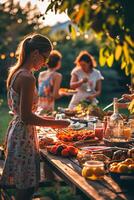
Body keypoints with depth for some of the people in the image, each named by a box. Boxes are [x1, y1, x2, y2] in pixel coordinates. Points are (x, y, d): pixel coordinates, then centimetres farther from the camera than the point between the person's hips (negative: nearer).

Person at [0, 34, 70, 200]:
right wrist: (54, 123, -12)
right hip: (24, 135, -10)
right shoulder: (28, 78, -20)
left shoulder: (15, 72, 9)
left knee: (23, 186, 18)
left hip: (16, 130, 10)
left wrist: (48, 121, 17)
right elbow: (27, 117, -22)